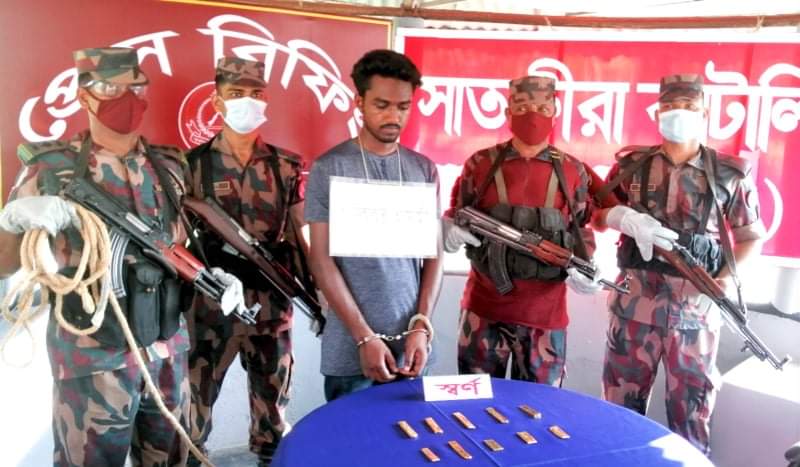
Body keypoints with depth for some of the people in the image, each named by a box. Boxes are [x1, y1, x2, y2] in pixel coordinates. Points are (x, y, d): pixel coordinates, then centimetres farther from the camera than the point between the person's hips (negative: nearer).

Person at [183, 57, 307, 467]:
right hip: (212, 303, -2)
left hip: (273, 302, 2)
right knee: (198, 391, 13)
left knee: (272, 391, 17)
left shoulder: (287, 166, 2)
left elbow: (299, 237, 6)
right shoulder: (193, 164, -4)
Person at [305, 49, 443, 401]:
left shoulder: (425, 170, 5)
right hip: (349, 349, -2)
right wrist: (364, 337, -12)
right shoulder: (329, 168, -5)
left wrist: (421, 326, -4)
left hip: (410, 343, 3)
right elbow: (322, 259, -7)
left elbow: (434, 254, 6)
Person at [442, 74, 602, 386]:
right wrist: (449, 231, -15)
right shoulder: (481, 163, 0)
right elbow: (454, 216, 8)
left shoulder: (573, 171, 3)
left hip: (545, 312, 1)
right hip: (484, 307, 0)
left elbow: (582, 230, 9)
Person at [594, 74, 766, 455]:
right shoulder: (631, 165, 2)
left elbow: (752, 236, 8)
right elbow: (597, 214, 9)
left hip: (697, 306, 0)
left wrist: (730, 276, -9)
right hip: (636, 301, 1)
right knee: (622, 397, 12)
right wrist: (625, 218, -12)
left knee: (692, 402, 12)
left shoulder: (730, 173, 1)